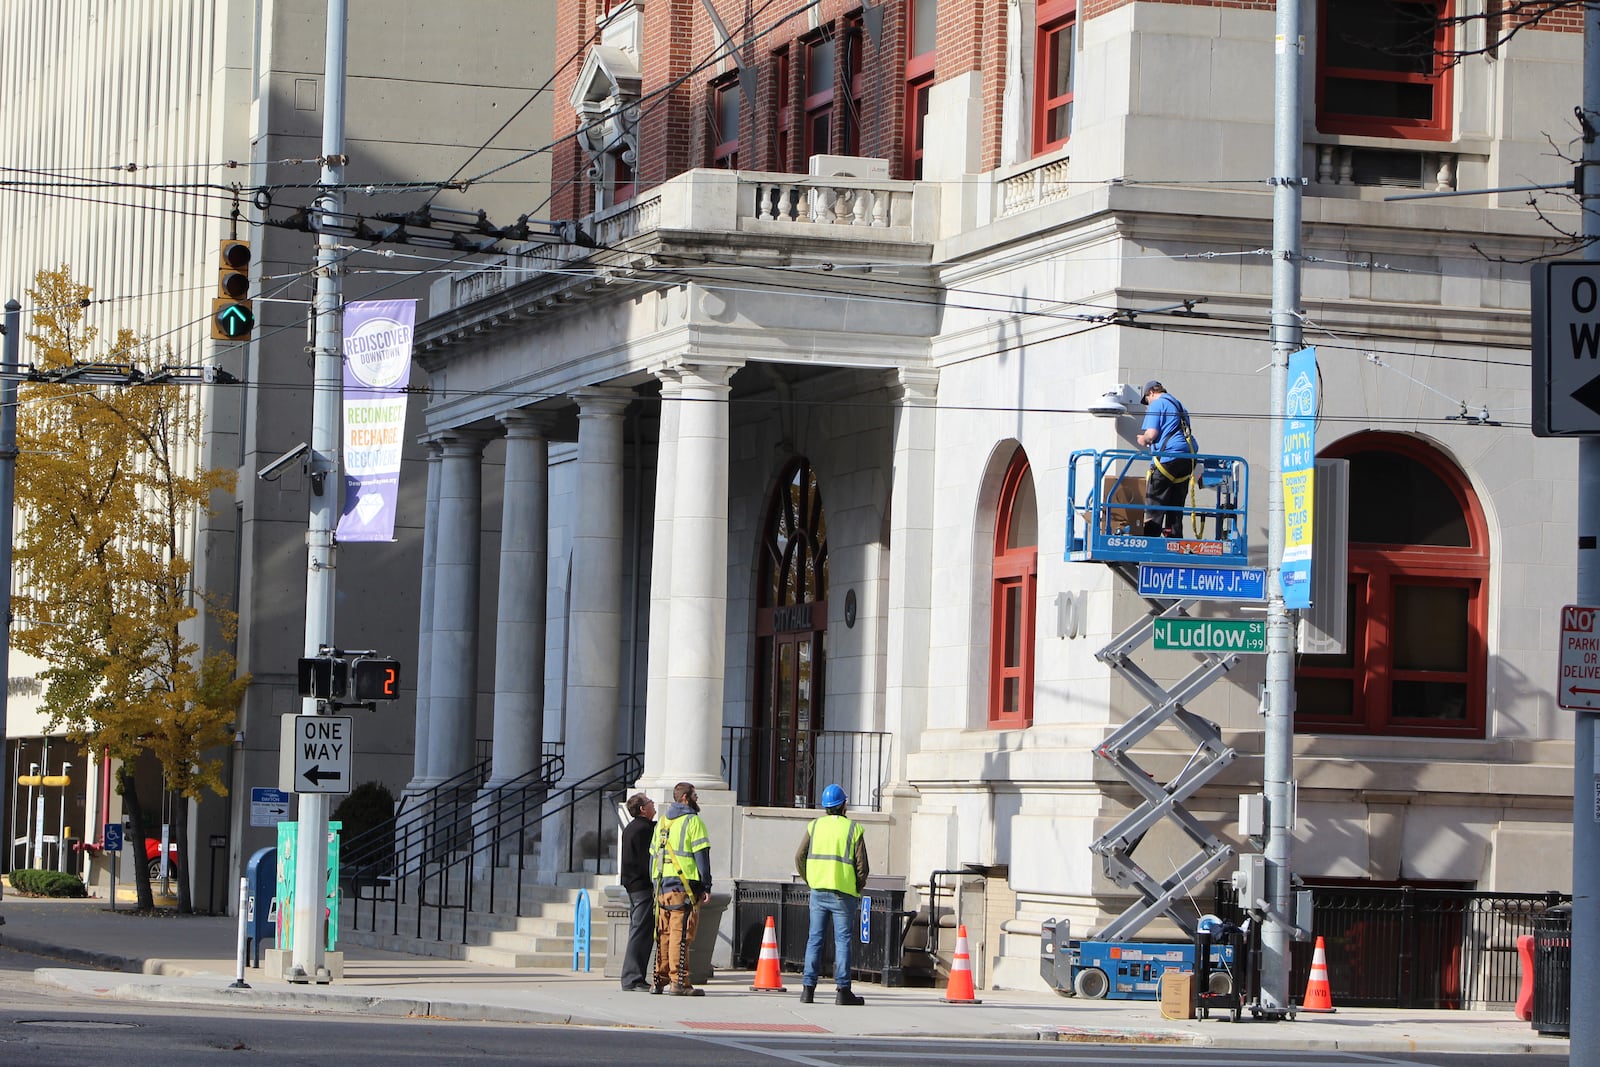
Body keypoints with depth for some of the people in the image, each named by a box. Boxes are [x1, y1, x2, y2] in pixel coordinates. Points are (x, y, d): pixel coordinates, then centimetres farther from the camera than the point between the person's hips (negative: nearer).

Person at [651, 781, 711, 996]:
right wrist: (706, 886, -7)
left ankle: (660, 980, 12)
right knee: (681, 933, -8)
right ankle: (679, 982, -11)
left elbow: (653, 855, 19)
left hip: (662, 885, 7)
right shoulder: (692, 821, -5)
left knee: (663, 934, 11)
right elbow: (701, 855, -10)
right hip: (684, 885, -7)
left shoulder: (662, 822, 18)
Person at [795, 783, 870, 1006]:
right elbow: (862, 866, -6)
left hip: (818, 892, 3)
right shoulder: (853, 829, -4)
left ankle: (808, 988, 2)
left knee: (815, 939, 6)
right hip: (844, 894, -3)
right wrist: (857, 890, 9)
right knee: (842, 940, 1)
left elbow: (800, 858, 2)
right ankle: (842, 991, -2)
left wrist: (811, 882, 13)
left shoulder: (815, 826, 5)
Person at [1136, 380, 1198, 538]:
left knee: (1154, 507, -4)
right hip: (1187, 458, 8)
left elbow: (1151, 434, -13)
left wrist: (1143, 440, 10)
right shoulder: (1178, 405, 24)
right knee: (1176, 506, 12)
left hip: (1167, 458, -8)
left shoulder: (1157, 404, -2)